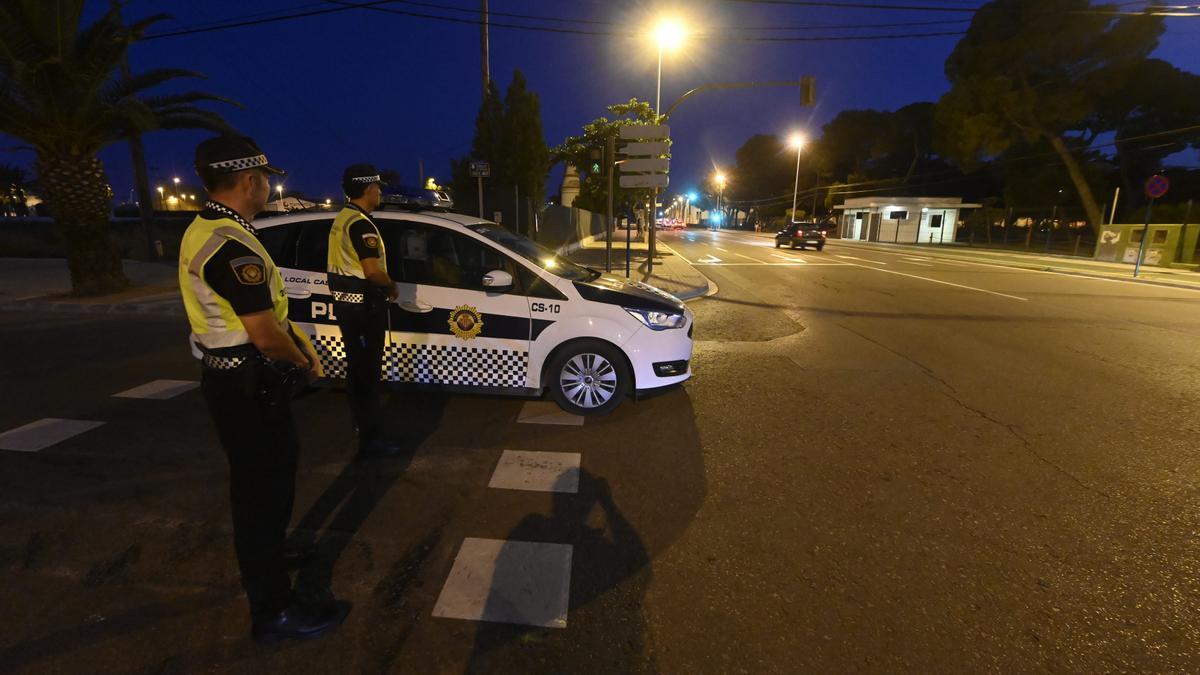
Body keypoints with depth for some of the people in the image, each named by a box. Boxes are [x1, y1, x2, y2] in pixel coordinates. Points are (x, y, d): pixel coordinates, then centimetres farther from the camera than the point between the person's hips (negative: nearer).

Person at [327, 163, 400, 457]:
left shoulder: (342, 218, 13)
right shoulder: (361, 223, -19)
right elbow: (372, 271, -27)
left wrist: (383, 287, 13)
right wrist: (391, 286, -8)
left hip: (345, 301, 10)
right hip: (364, 305, -10)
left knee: (357, 367, 19)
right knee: (367, 372, -4)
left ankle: (364, 426, 34)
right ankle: (370, 439, 4)